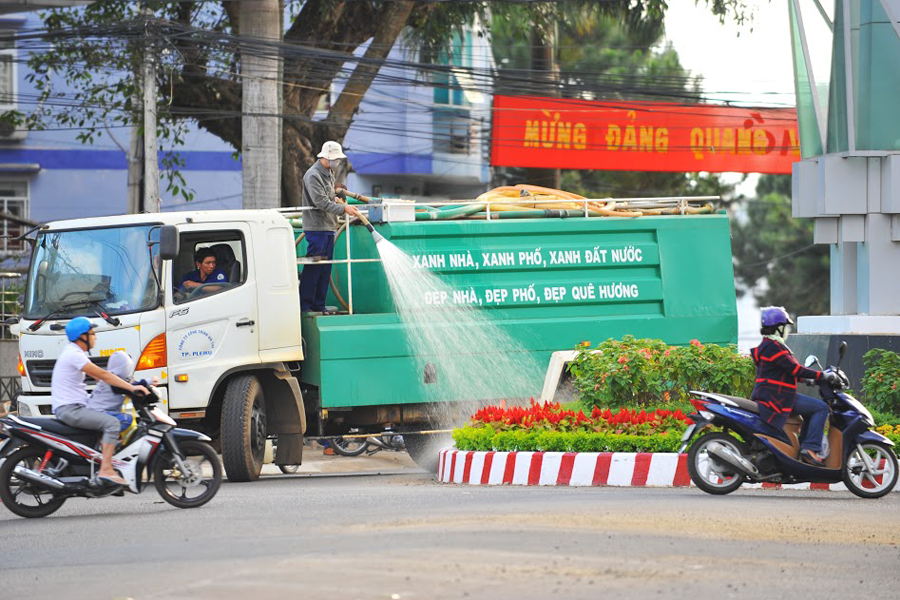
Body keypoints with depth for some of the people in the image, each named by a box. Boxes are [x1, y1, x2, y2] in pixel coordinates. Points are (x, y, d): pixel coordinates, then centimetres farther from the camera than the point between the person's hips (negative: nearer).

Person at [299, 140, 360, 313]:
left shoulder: (329, 173, 17)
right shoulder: (313, 175, -13)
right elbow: (321, 202, -21)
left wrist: (334, 198, 10)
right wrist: (343, 208, -24)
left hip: (329, 228, 9)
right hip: (316, 227, -9)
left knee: (325, 269, 9)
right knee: (313, 268, -10)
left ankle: (319, 305, 13)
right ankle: (304, 305, -7)